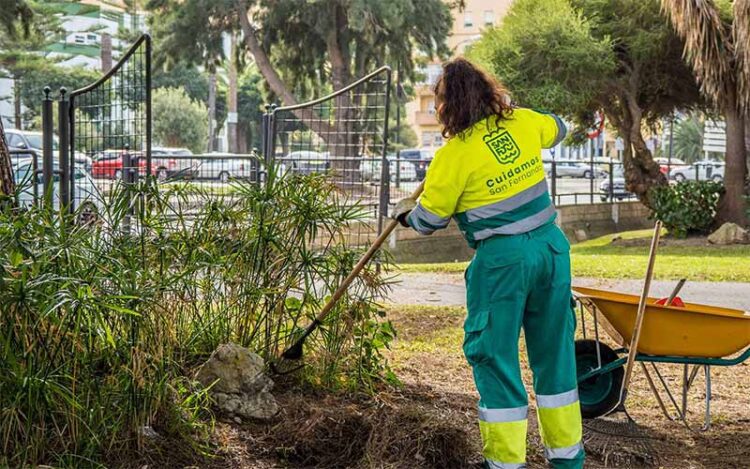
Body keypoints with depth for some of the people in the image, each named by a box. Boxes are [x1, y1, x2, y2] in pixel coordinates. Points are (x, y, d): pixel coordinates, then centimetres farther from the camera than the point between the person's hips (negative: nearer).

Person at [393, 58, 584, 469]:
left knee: (494, 357, 7)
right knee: (554, 351, 15)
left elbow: (429, 220, -2)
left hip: (502, 259, -6)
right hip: (550, 248, 6)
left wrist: (405, 214, 20)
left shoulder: (454, 154, -12)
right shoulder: (524, 122, 3)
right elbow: (557, 128, 27)